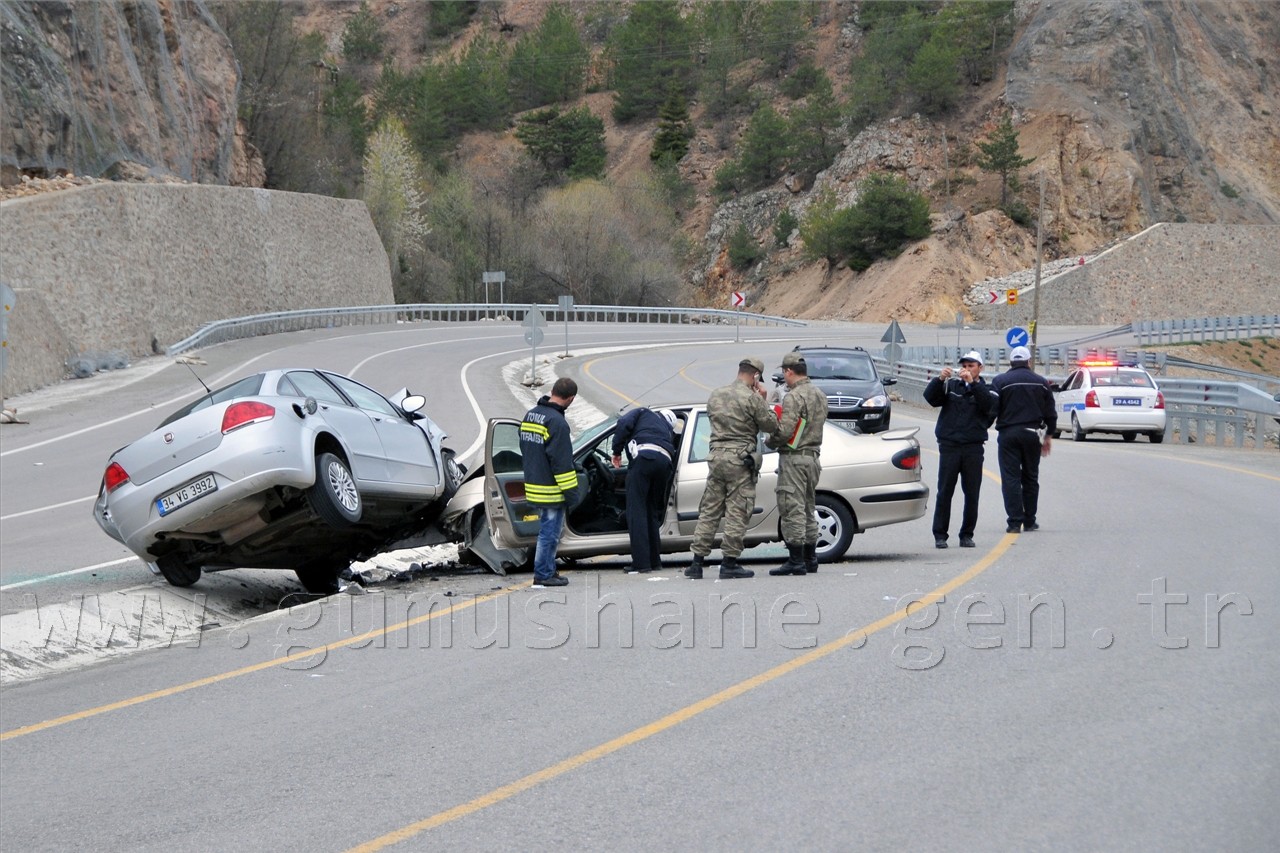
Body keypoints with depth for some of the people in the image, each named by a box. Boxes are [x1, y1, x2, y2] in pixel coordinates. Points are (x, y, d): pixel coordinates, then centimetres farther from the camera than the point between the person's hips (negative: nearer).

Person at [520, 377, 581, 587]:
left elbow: (525, 448, 18)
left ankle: (548, 570, 25)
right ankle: (543, 574, 4)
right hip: (551, 490, -9)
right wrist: (572, 492, -15)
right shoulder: (557, 422, -20)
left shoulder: (530, 415, 9)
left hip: (534, 485, 9)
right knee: (550, 532, 0)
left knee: (548, 530, 19)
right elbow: (561, 462, -20)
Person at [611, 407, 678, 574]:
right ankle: (654, 561, 19)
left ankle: (641, 562, -10)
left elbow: (624, 424, 5)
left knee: (636, 511, -3)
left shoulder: (643, 413, 27)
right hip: (665, 461, 5)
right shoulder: (669, 430, 37)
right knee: (652, 511, 18)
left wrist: (617, 451, 10)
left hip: (644, 455, -5)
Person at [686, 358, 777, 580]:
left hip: (716, 456, 6)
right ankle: (729, 563, -3)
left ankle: (697, 563, 8)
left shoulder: (715, 396, 11)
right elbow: (770, 426, -4)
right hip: (741, 459, -6)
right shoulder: (752, 398, -9)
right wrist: (763, 401, 9)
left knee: (709, 511, 10)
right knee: (737, 511, -2)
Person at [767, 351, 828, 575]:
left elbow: (784, 431, -22)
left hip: (793, 458, -9)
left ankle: (796, 561, -7)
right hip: (813, 456, 9)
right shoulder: (820, 395, 13)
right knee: (808, 510, 15)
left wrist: (770, 441, -2)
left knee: (792, 510, -6)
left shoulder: (794, 397, -16)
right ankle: (810, 559, 18)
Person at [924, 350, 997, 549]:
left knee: (972, 494, 2)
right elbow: (930, 398, -3)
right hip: (949, 446, 0)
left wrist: (973, 383, -22)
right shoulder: (950, 385, 11)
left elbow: (989, 405, -12)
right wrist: (939, 379, -19)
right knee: (944, 492, -2)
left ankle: (967, 535, 12)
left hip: (973, 448, 0)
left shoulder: (986, 390, 9)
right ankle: (940, 535, 2)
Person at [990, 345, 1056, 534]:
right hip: (1032, 434, 3)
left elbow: (992, 409, -8)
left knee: (1011, 478, -2)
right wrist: (1049, 436, 19)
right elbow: (1050, 412, 9)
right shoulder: (1041, 382, 6)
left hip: (1008, 434, -3)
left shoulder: (1000, 381, -4)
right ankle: (1029, 521, 15)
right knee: (1030, 478, 13)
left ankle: (1015, 522, -8)